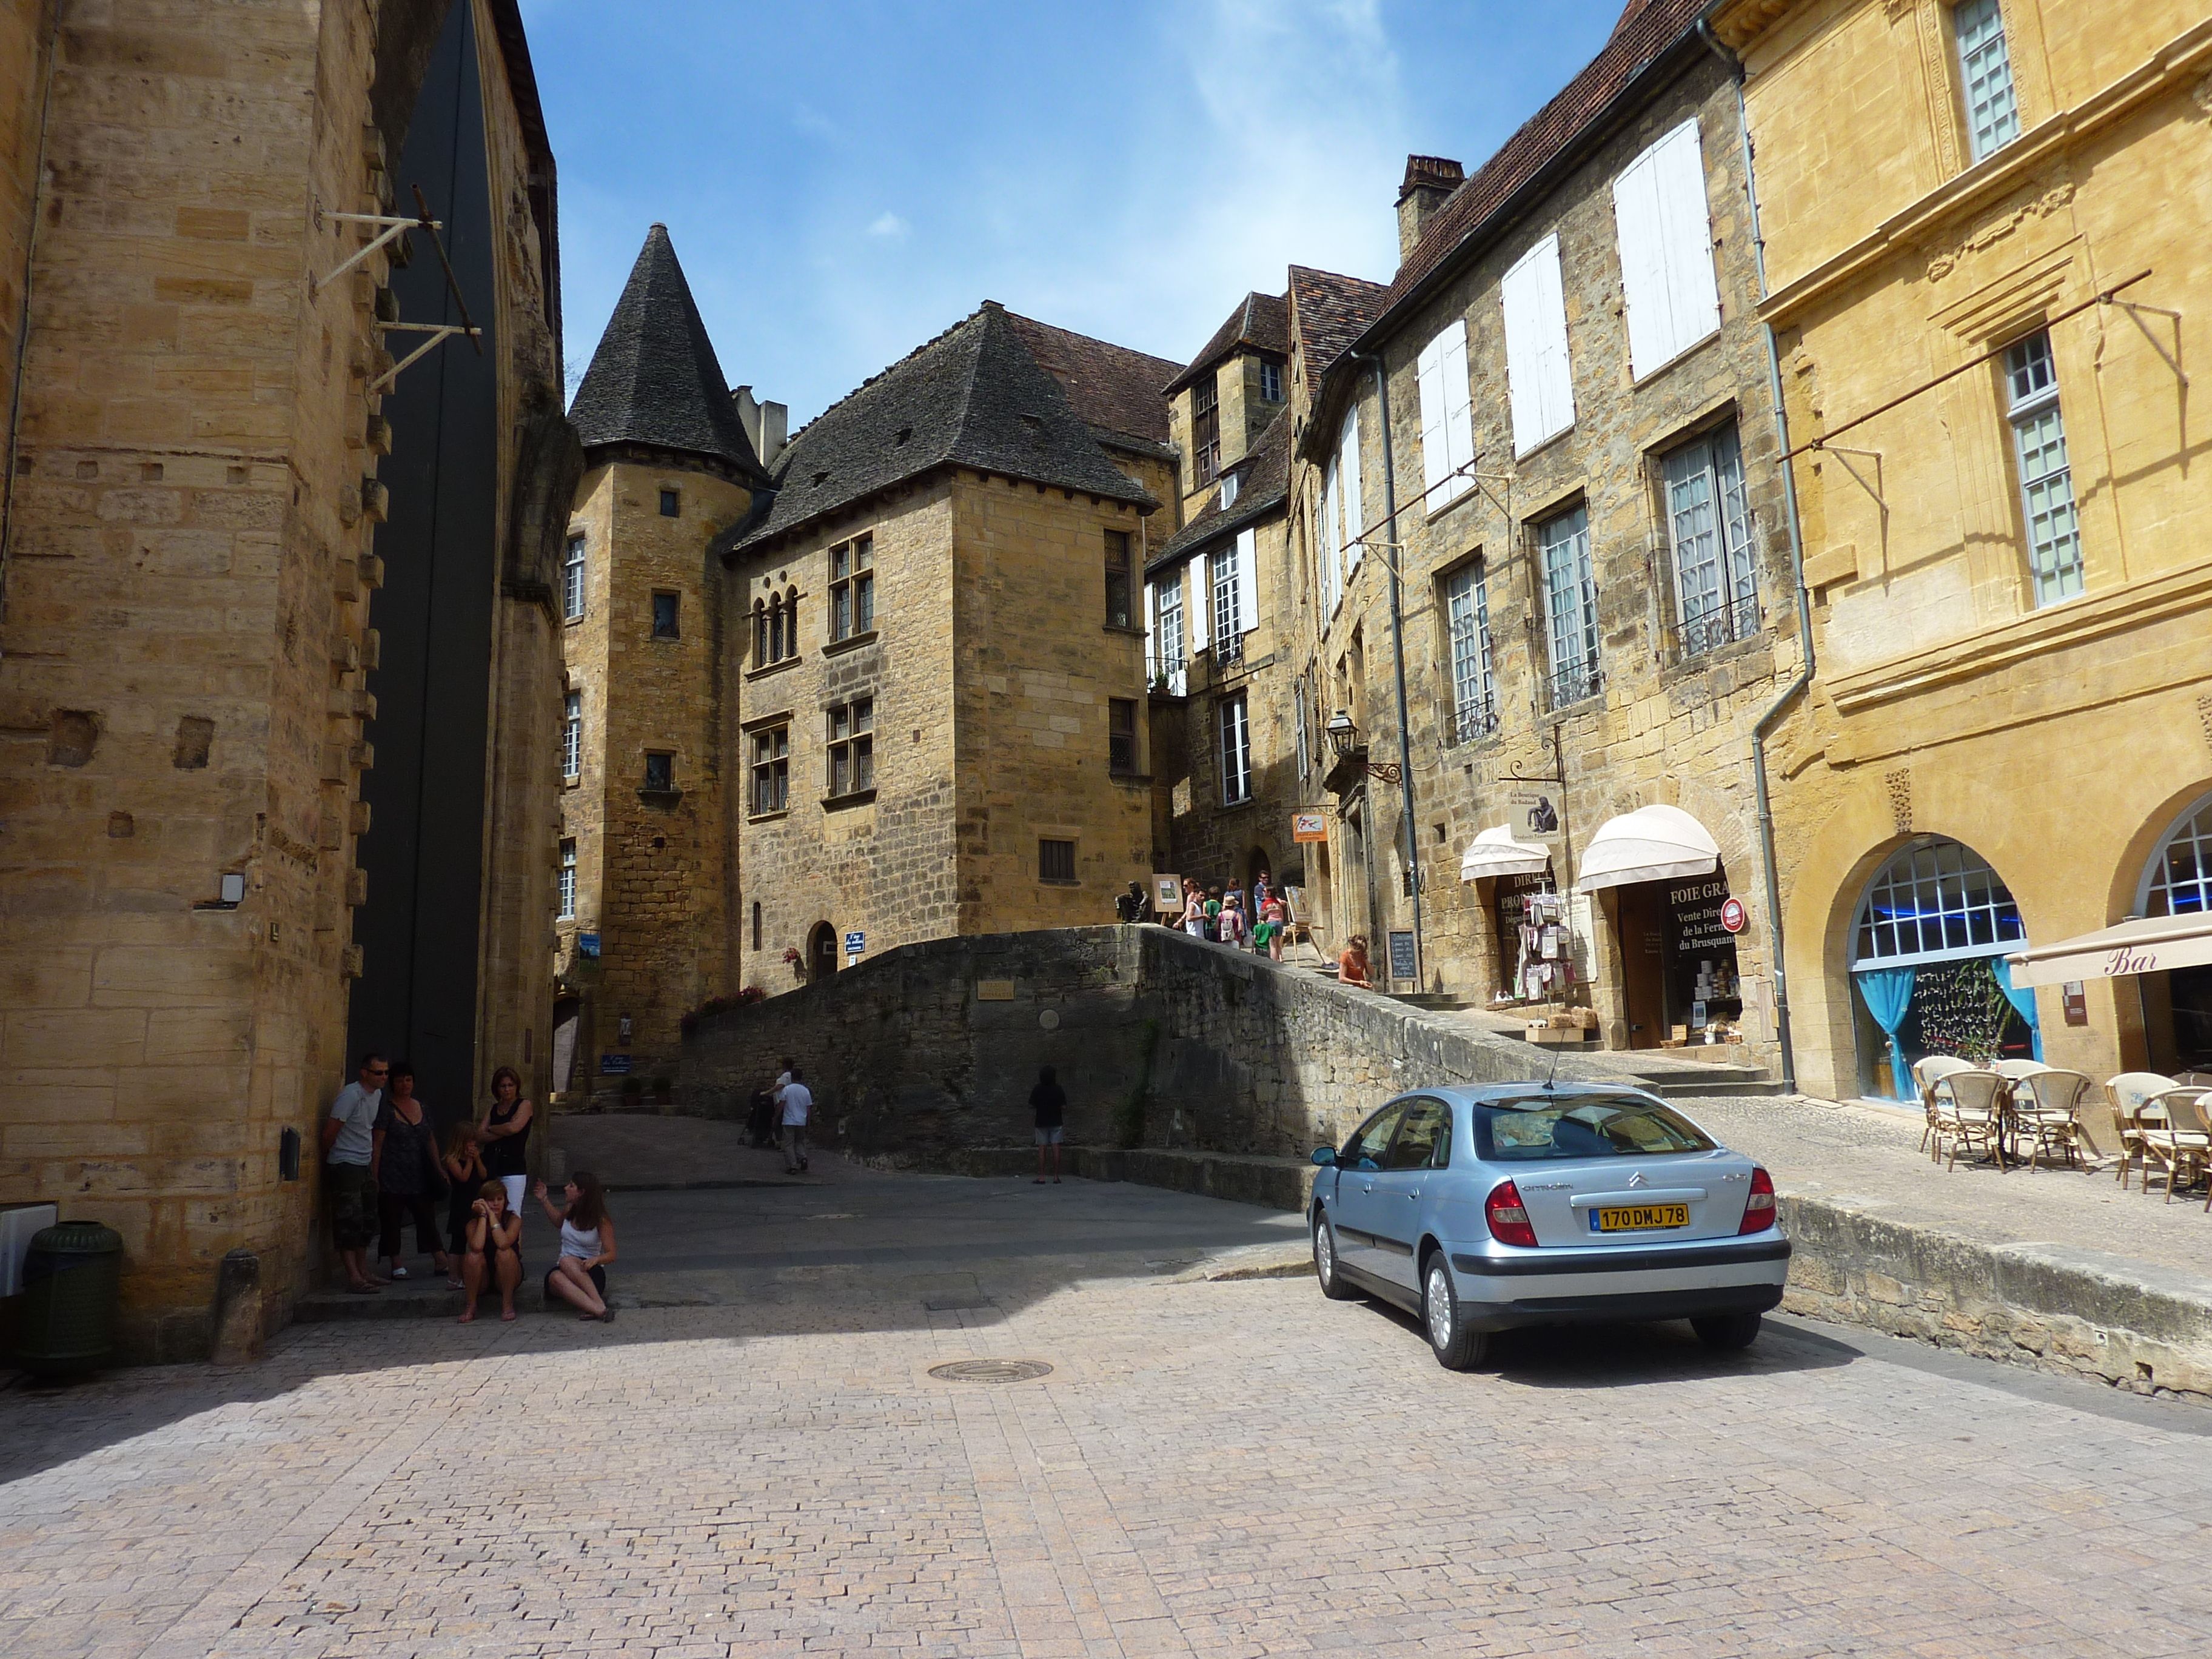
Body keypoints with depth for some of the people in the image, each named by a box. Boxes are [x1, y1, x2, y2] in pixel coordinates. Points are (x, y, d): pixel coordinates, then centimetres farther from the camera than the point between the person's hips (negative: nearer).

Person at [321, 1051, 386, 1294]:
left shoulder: (377, 1095, 11)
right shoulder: (350, 1095, -17)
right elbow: (330, 1133, -14)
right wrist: (327, 1161, -3)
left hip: (364, 1166, 9)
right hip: (344, 1166, -9)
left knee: (367, 1219, 12)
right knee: (349, 1221, -10)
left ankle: (363, 1272, 20)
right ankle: (353, 1277, -11)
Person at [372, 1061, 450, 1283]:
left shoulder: (422, 1108, 13)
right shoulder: (386, 1109, -4)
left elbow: (431, 1140, 19)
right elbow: (377, 1145, -8)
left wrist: (438, 1168, 16)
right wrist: (375, 1176, -12)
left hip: (419, 1177, 4)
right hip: (393, 1177, -4)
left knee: (428, 1218, 3)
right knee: (391, 1220, 2)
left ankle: (442, 1262, 4)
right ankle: (396, 1264, 12)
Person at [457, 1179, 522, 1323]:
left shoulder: (513, 1220, -9)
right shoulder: (474, 1223, -7)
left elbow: (503, 1244, -31)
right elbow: (477, 1247, -30)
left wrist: (492, 1214, -23)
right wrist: (483, 1215, -22)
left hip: (506, 1278, -1)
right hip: (481, 1281, 1)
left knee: (505, 1253, -31)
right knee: (473, 1256, -28)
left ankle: (507, 1305, -18)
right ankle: (470, 1306, -14)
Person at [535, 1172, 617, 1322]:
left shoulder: (601, 1220, -7)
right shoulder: (569, 1210, 7)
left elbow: (611, 1254, -9)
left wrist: (595, 1260, -30)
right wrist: (544, 1200, 23)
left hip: (591, 1273, -4)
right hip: (565, 1271, 4)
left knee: (567, 1261, -37)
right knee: (555, 1278, -35)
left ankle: (599, 1303, -50)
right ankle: (600, 1310, -55)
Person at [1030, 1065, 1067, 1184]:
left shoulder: (1037, 1090, -6)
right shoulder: (1058, 1090, -6)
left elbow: (1031, 1106, -3)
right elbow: (1064, 1107, -8)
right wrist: (1065, 1117, 12)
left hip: (1041, 1122, 0)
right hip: (1056, 1122, 0)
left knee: (1041, 1149, 3)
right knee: (1056, 1148, 2)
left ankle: (1041, 1177, 0)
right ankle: (1056, 1177, 1)